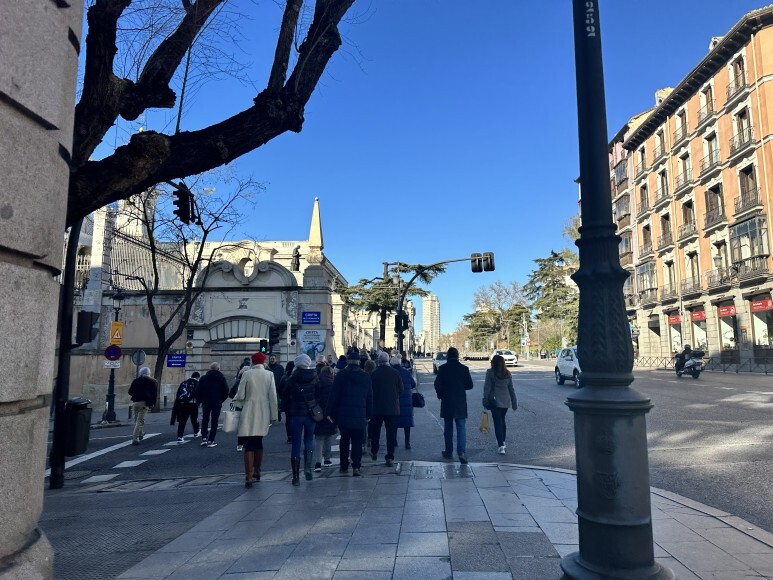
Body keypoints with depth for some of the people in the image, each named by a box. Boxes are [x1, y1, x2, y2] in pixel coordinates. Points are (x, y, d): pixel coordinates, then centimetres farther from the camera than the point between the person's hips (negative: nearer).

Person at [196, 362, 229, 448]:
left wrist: (202, 400, 12)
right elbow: (226, 391, -4)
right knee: (214, 421, 3)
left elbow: (198, 391, 1)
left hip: (206, 402, 2)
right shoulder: (222, 378, -1)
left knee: (204, 420, 14)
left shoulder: (203, 378, 4)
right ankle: (211, 441, 1)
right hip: (217, 403, -2)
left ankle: (204, 439, 7)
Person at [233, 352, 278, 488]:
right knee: (258, 443, 19)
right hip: (263, 414, 3)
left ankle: (249, 477, -8)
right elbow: (273, 397, 1)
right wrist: (273, 415, 7)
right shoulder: (269, 375, 1)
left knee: (249, 446, -2)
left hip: (249, 414, -3)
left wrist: (236, 402, 20)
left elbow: (240, 395, -2)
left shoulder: (247, 374, -5)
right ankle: (256, 472, 31)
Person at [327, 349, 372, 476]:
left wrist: (329, 412, 1)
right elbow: (370, 397, 6)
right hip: (360, 415, 0)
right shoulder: (366, 376, 3)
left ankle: (344, 465, 21)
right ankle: (356, 466, -9)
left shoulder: (341, 375, -4)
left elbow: (334, 395, -5)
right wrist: (369, 414, 13)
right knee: (357, 441, 4)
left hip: (343, 414, 0)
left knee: (344, 440, 14)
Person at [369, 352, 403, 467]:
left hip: (377, 407, 0)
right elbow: (401, 389, 1)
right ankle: (390, 458, 2)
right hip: (392, 408, 0)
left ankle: (374, 453, 30)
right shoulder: (395, 373, -6)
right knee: (391, 432, 4)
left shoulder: (373, 374, -10)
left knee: (375, 431, 18)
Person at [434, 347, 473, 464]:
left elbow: (437, 384, -8)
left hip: (447, 403, 0)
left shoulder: (442, 368, -6)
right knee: (461, 428, 2)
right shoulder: (464, 369, -5)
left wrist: (441, 395, 9)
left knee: (448, 428, 13)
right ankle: (461, 452, -11)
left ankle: (448, 452, 21)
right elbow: (469, 385, -2)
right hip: (461, 403, 0)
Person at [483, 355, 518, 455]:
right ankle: (503, 442, 31)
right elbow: (511, 389, 8)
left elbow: (487, 387, -10)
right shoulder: (508, 374, 5)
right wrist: (514, 403, 13)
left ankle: (501, 445, -13)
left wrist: (485, 400, -5)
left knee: (498, 423, -4)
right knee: (502, 421, 21)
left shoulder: (490, 372, -8)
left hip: (495, 401, -5)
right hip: (506, 401, 5)